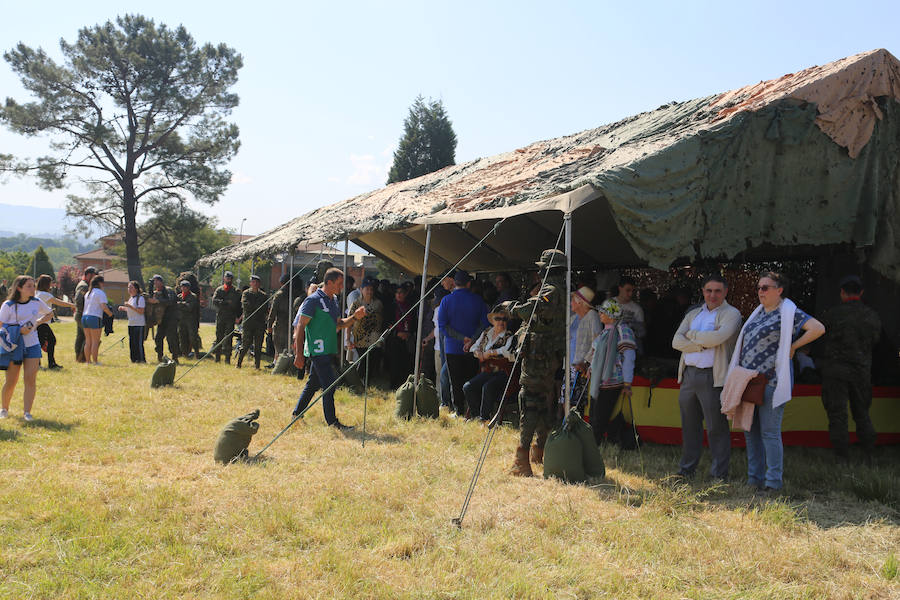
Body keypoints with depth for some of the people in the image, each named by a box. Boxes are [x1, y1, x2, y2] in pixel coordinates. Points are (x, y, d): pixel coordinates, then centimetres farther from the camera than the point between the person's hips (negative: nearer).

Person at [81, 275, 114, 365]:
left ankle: (88, 361, 10)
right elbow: (104, 307, -15)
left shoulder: (88, 293, 18)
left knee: (88, 341, 9)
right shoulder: (100, 293, -7)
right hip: (94, 318, -8)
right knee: (95, 342, -4)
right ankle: (95, 361, -5)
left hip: (84, 317, 8)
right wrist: (110, 313, 0)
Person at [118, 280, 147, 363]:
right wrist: (123, 308, 11)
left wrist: (130, 306, -21)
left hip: (139, 324, -9)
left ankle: (141, 359, -2)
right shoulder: (131, 298, 16)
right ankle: (134, 359, 17)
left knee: (138, 342, -8)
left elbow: (141, 311, -19)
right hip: (131, 324, 9)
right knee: (131, 342, 9)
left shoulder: (140, 298, -11)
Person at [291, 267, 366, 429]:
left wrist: (354, 317, 4)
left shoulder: (333, 301, 14)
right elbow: (300, 327, -13)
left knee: (313, 384, 15)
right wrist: (299, 355, -17)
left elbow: (339, 324, 22)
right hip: (318, 350, -9)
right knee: (329, 385, -8)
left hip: (328, 350, 9)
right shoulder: (313, 300, -12)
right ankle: (331, 422, -1)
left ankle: (296, 414, 27)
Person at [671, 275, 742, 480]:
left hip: (712, 377, -6)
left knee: (717, 428, -2)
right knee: (690, 425, 13)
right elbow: (676, 341, 4)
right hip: (689, 375, 6)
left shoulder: (731, 313, 0)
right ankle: (686, 470, 24)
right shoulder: (693, 314, 18)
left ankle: (719, 475, 7)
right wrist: (703, 344, -10)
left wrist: (691, 334, -4)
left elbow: (718, 337, -20)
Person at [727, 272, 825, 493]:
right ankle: (754, 478, 19)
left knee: (769, 432, -6)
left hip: (771, 381, -8)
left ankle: (774, 481, 2)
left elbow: (818, 328, -18)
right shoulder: (759, 313, 16)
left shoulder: (789, 313, -7)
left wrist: (792, 347, -11)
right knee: (750, 430, 10)